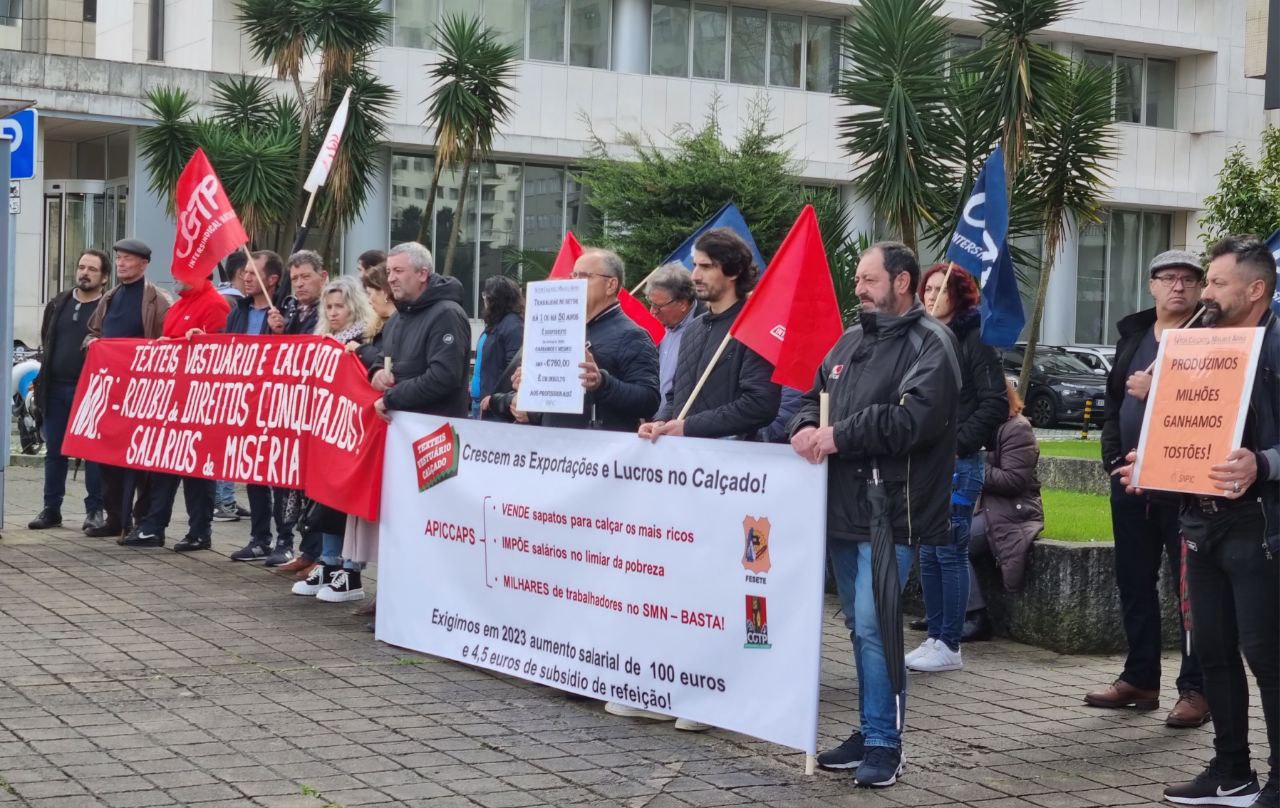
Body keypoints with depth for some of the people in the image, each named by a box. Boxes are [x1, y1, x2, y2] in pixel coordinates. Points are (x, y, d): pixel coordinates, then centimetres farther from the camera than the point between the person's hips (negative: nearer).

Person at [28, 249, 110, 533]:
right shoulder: (57, 304, 14)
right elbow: (46, 340, 21)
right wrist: (45, 378, 16)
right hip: (56, 389, 6)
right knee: (54, 451, 9)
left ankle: (95, 510, 5)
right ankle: (51, 509, 16)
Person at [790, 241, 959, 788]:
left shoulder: (929, 343, -8)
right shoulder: (851, 341, 18)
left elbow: (913, 418, -21)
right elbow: (814, 397, 19)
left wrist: (840, 436, -19)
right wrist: (807, 428, -5)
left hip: (892, 511, -8)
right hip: (842, 508, 8)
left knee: (872, 626, -12)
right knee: (860, 626, 13)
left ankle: (883, 744, -3)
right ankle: (870, 731, 24)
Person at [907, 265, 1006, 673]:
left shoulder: (975, 340, -6)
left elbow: (995, 404, -10)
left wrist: (959, 443, -14)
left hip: (958, 461, -7)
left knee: (950, 552, -4)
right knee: (928, 554, 10)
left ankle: (950, 645, 1)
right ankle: (935, 637, 18)